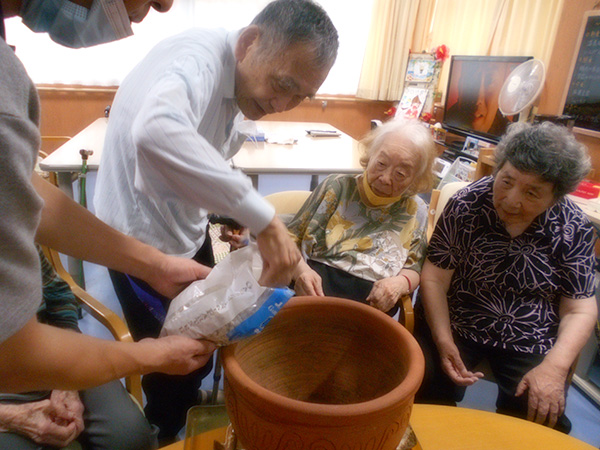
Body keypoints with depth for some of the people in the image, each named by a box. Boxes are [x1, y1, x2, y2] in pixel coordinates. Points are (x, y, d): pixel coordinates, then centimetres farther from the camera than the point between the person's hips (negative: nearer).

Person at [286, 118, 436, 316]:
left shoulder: (415, 212, 13)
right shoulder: (337, 187, 7)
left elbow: (414, 269, 18)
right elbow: (291, 239, 6)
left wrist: (401, 282, -6)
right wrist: (301, 270, -15)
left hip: (371, 303, 3)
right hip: (315, 290, -2)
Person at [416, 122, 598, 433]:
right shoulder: (466, 205, -11)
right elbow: (435, 278, -9)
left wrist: (554, 366, -17)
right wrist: (443, 340, -20)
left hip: (532, 342, 2)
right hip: (459, 324, -1)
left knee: (540, 418, -16)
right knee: (425, 380, -23)